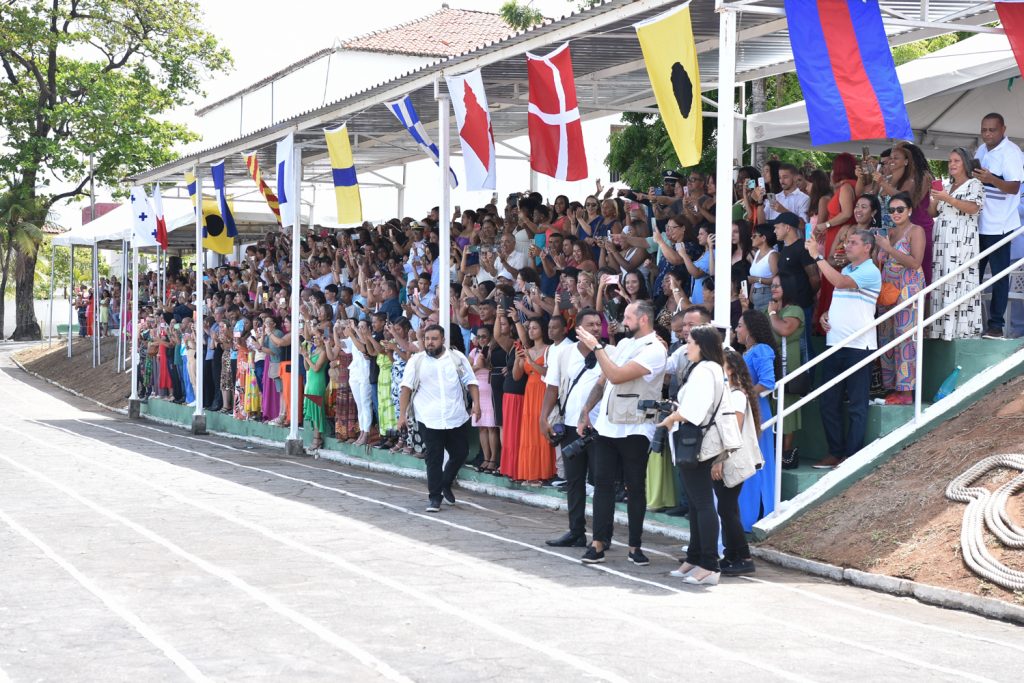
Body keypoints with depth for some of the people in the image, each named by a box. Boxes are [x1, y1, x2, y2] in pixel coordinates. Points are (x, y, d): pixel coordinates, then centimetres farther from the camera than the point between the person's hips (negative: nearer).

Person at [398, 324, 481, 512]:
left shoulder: (457, 358, 5)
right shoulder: (416, 361, 2)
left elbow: (471, 382, 7)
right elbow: (406, 388, 0)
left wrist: (476, 403, -6)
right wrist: (402, 414, -7)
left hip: (457, 418, 2)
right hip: (429, 420, -2)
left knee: (460, 453, 8)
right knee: (433, 458, -2)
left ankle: (445, 484, 32)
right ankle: (434, 497, 6)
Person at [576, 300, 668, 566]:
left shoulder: (654, 350, -14)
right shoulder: (624, 344, 12)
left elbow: (616, 376, -24)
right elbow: (603, 380, 19)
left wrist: (597, 347, -16)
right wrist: (586, 411, 15)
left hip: (634, 431, -7)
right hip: (607, 425, 7)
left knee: (635, 488, 2)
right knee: (602, 483, 3)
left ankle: (635, 546, 9)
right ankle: (599, 542, 6)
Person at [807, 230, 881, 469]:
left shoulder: (870, 272, -8)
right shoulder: (846, 270, 19)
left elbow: (839, 282, -23)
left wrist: (817, 256, -17)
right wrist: (825, 314, 7)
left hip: (858, 346, -9)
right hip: (835, 344, 9)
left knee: (857, 406, -2)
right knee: (828, 402, 8)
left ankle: (851, 455, 2)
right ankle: (835, 452, 16)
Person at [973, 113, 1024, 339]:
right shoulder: (981, 151, 12)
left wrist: (991, 179, -37)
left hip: (998, 226, -8)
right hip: (977, 224, 8)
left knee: (999, 275, 0)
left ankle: (996, 324, 5)